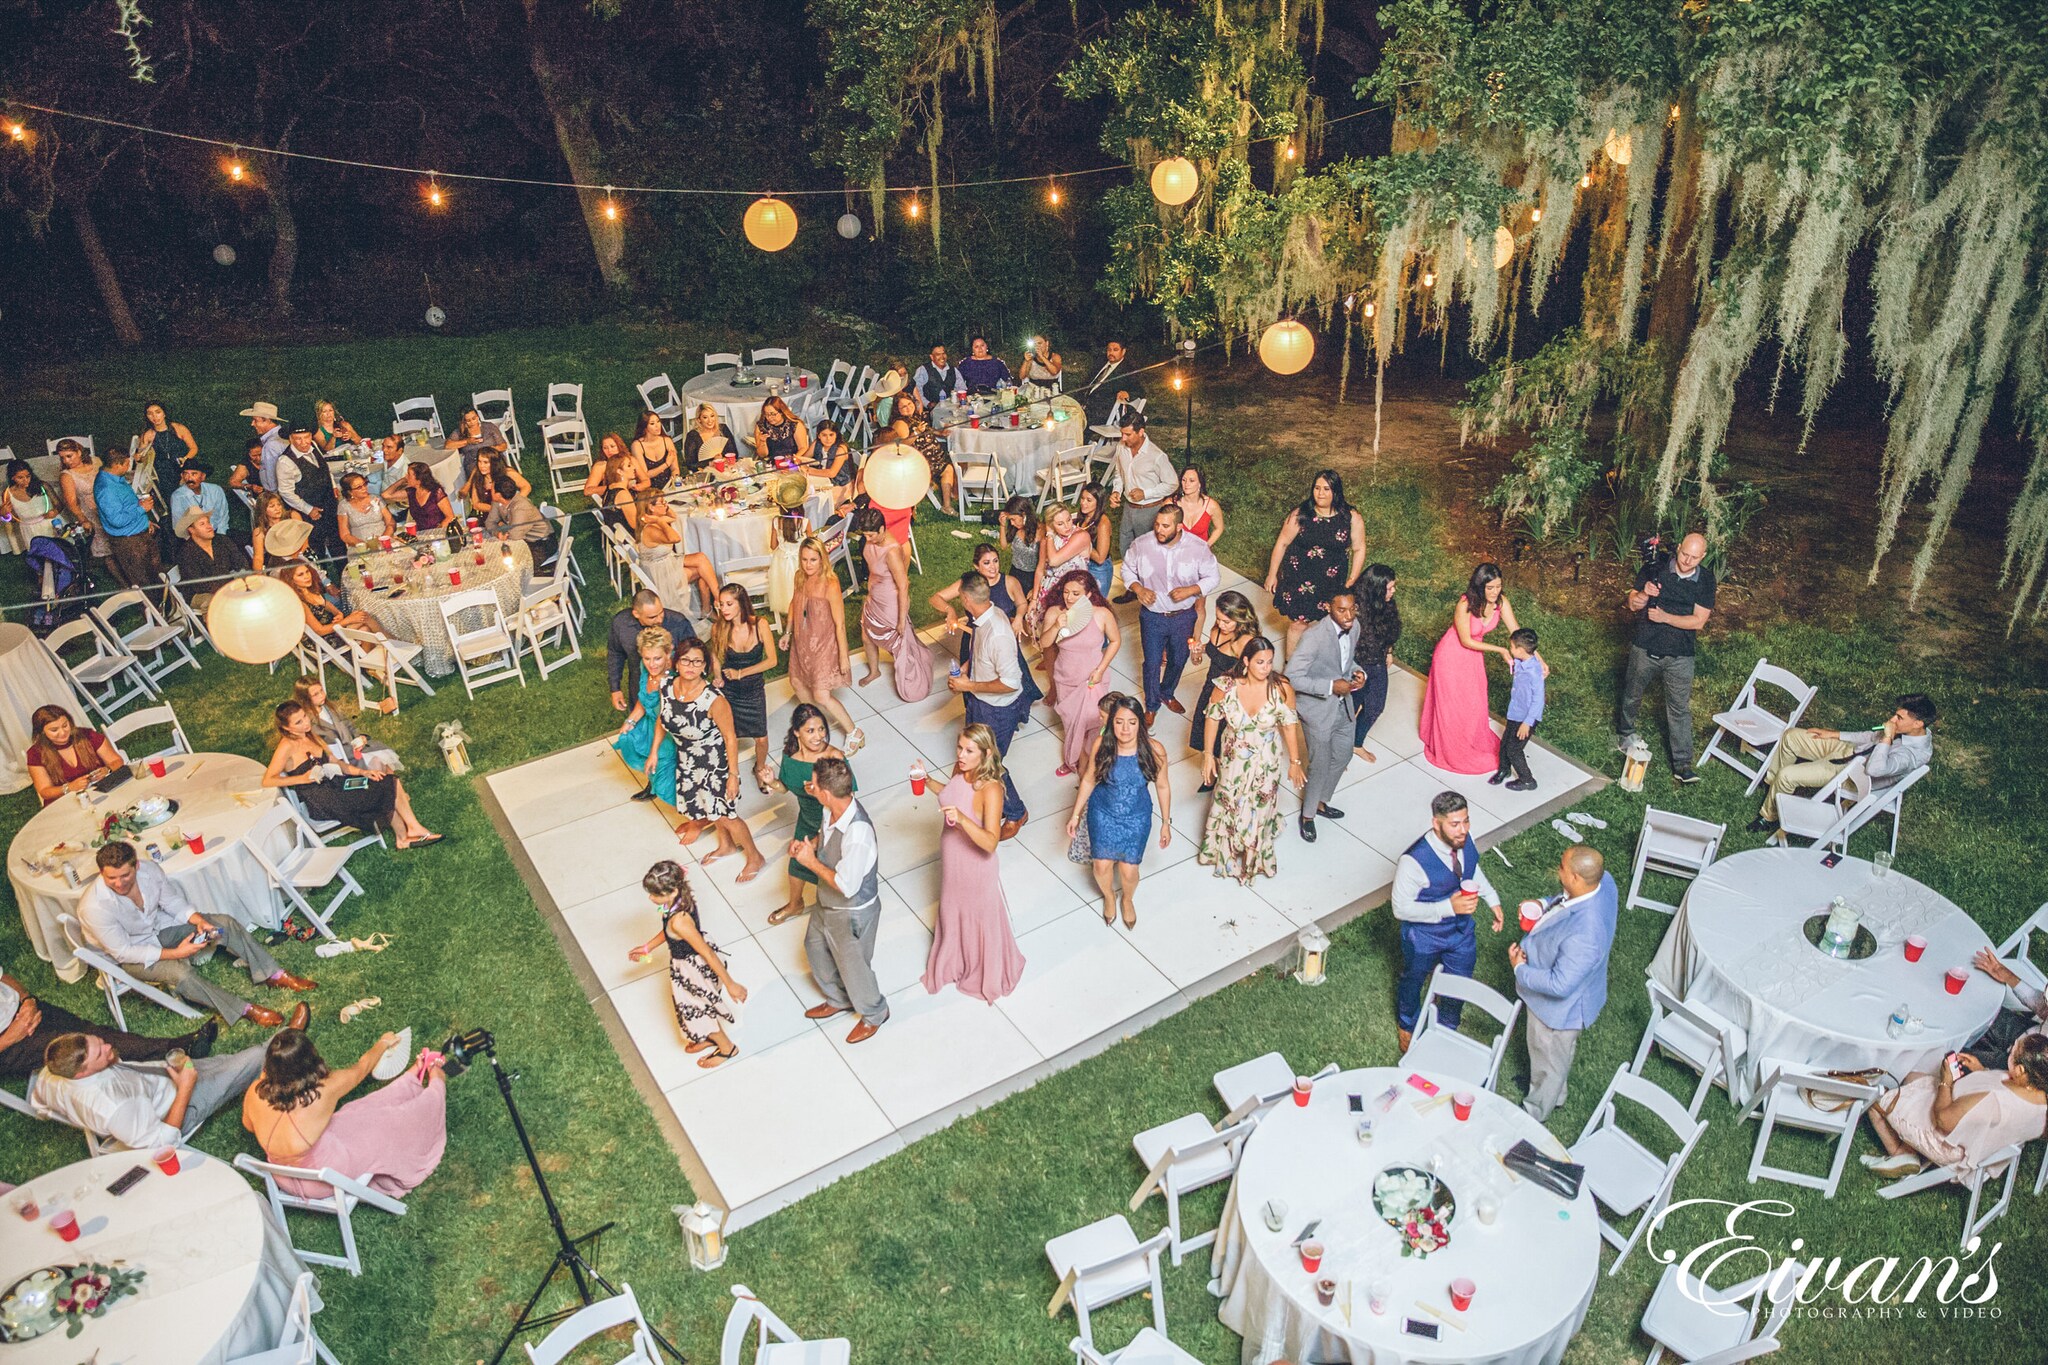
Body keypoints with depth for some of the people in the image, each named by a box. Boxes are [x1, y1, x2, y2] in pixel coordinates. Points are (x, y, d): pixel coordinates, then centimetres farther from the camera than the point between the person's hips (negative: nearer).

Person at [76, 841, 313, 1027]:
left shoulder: (149, 870, -18)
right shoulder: (94, 907, -32)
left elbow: (174, 903, -2)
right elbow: (123, 952, -24)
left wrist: (200, 921, -20)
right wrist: (174, 953, -29)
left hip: (159, 927, 6)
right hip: (130, 955, -6)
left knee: (226, 923, -9)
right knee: (180, 972, -32)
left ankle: (274, 975, -1)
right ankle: (246, 1011, -22)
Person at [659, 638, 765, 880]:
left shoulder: (713, 699, -32)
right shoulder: (667, 687, -16)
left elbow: (730, 737, -22)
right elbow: (662, 718, 4)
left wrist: (733, 775, -17)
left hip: (715, 762, -6)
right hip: (688, 761, 6)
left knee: (725, 815, 7)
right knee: (710, 807, 26)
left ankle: (755, 858, 32)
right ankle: (727, 845, 55)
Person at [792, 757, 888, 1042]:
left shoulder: (857, 835, -41)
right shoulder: (834, 810, -14)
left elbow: (846, 885, -34)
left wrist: (811, 861, -25)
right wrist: (808, 844, -11)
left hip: (852, 912, -9)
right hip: (827, 903, 9)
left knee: (853, 966, 16)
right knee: (815, 949, 29)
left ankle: (874, 1014, 46)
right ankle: (838, 1000, 56)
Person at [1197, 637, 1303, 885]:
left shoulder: (1281, 689, -26)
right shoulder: (1227, 686, -24)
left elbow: (1290, 725, -12)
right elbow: (1213, 718, -9)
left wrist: (1295, 762, -5)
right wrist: (1208, 755, -4)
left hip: (1265, 762, 0)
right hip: (1233, 759, 0)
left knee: (1259, 808, 19)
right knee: (1228, 805, 21)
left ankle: (1255, 857, 48)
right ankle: (1225, 851, 51)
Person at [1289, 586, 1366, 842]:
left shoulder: (1355, 628, -7)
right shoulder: (1314, 636, -31)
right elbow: (1292, 677, -27)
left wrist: (1358, 672, -9)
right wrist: (1331, 686, -29)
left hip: (1344, 705, 7)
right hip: (1318, 709, -7)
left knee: (1342, 757, 24)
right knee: (1320, 766, 8)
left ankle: (1321, 802, 50)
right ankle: (1308, 814, 34)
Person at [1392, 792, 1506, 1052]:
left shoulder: (1465, 840, -19)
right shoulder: (1414, 861, -38)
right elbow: (1401, 908, -28)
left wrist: (1492, 899, 0)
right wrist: (1448, 907, -35)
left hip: (1462, 931, 5)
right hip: (1424, 938, -4)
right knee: (1413, 983, 26)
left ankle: (1445, 1030, 57)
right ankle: (1407, 1026, 58)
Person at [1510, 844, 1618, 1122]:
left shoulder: (1583, 935, -46)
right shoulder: (1603, 881, -21)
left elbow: (1559, 985, -36)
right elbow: (1568, 901, 5)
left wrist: (1520, 969, -22)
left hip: (1559, 1006, -8)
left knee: (1550, 1059, 22)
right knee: (1557, 1054, 35)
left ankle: (1535, 1114, 50)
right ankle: (1551, 1091, 63)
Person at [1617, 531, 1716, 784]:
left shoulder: (1705, 580, -6)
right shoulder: (1655, 568, -7)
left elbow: (1698, 621, -10)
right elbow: (1633, 604, -2)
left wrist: (1665, 617, -23)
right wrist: (1644, 595, -23)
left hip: (1680, 656, -1)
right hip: (1645, 649, 1)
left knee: (1680, 709, 0)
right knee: (1632, 695, 17)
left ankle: (1682, 765, 3)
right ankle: (1625, 732, 45)